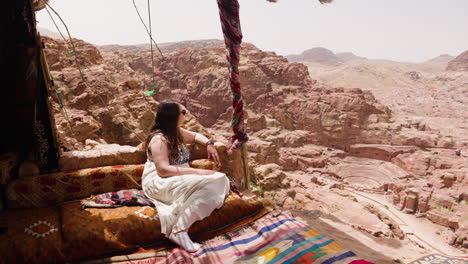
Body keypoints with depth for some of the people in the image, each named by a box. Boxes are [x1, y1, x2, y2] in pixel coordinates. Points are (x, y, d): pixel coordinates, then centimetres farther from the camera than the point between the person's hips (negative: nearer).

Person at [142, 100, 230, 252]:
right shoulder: (159, 139, -13)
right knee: (204, 184, -33)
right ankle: (179, 231, -30)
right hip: (159, 184, -9)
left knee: (218, 180, -15)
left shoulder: (177, 132, 13)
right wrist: (197, 172, -27)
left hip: (181, 181, 9)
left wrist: (208, 144, 9)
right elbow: (163, 170, -23)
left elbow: (195, 136, 32)